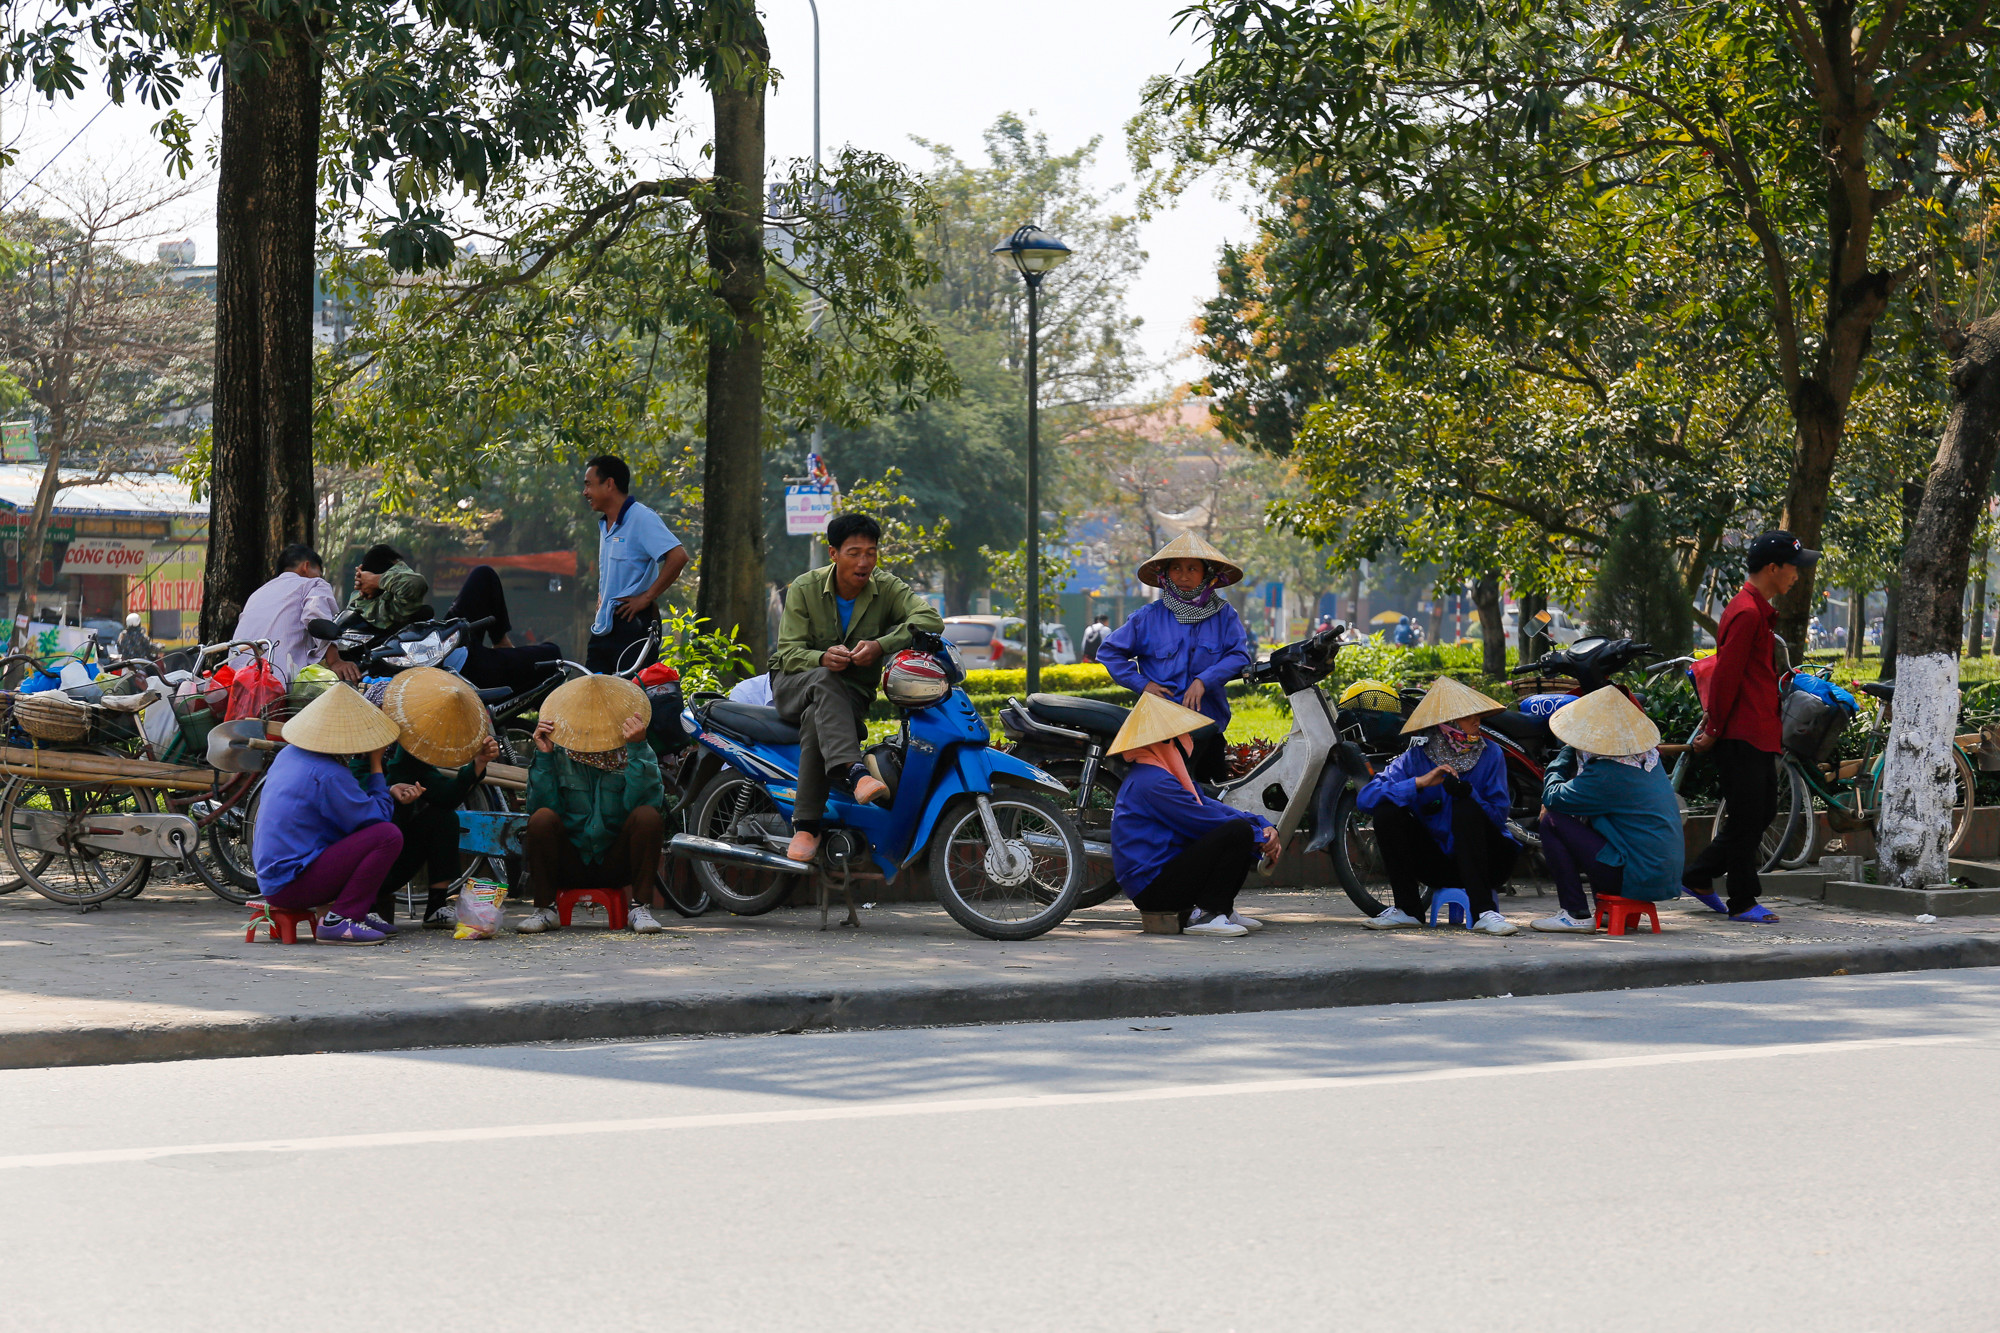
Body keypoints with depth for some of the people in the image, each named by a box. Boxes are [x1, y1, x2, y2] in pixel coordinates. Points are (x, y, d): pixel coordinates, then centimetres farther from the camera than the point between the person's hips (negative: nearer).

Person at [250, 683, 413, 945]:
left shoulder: (289, 754, 10)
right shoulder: (328, 774, -20)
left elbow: (347, 800, 22)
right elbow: (377, 816, -12)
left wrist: (390, 793, 12)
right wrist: (376, 765, -2)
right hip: (292, 884, -10)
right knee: (388, 835, -18)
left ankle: (361, 911, 12)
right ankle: (339, 920, -14)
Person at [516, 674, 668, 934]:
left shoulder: (631, 754, -3)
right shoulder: (559, 754, -3)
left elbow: (642, 800, -22)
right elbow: (540, 804, -14)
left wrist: (638, 748, -28)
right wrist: (543, 756, -21)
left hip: (616, 862, 0)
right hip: (570, 862, 0)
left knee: (648, 816, -26)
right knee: (542, 817, -27)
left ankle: (639, 907, -17)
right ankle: (544, 909, -14)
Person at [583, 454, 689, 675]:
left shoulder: (641, 518, -11)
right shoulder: (604, 524, 18)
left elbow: (678, 556, -23)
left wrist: (647, 597, -19)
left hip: (632, 625, -9)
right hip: (603, 627, 9)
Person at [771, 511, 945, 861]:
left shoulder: (886, 588, -4)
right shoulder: (804, 589, -3)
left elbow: (931, 619, -22)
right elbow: (789, 652, -9)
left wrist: (880, 646, -36)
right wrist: (823, 658, -33)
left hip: (852, 695, 0)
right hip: (793, 685, 0)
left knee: (816, 720, -35)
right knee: (825, 679, -37)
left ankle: (806, 825, -37)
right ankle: (853, 773, -56)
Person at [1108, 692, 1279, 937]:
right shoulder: (1153, 783, -17)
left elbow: (1211, 806, 13)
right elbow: (1207, 821, -16)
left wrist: (1264, 826, -1)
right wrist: (1260, 838, -6)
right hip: (1152, 887, -11)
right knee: (1238, 831, -22)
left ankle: (1223, 909, 7)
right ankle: (1204, 915, -18)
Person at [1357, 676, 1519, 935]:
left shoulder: (1490, 755, -4)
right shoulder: (1417, 757, -4)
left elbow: (1499, 817, -10)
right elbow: (1365, 797, -16)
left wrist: (1467, 794, -29)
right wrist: (1420, 782, -27)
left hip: (1486, 861, -2)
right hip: (1439, 862, 2)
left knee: (1466, 808, -30)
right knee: (1387, 812, -17)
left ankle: (1484, 911, -35)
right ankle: (1408, 910, -11)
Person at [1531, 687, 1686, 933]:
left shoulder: (1607, 774, -20)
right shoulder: (1648, 759, 9)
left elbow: (1552, 798, -8)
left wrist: (1566, 752, 5)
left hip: (1636, 878, -9)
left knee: (1551, 822, -5)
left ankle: (1577, 915, -6)